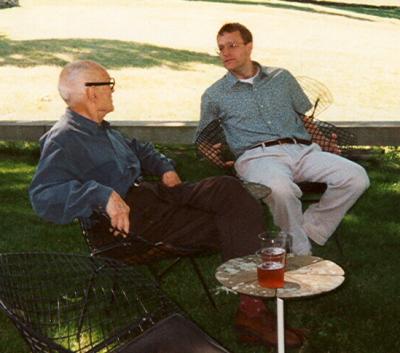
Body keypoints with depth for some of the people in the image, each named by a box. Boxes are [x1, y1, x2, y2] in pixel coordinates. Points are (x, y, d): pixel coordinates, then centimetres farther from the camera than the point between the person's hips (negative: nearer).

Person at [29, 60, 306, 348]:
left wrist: (165, 167, 19)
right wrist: (103, 194, -35)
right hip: (128, 214, -9)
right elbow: (43, 196, -24)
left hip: (152, 192, 9)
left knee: (228, 188, -15)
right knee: (228, 227, -20)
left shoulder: (101, 129, 22)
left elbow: (137, 148, 39)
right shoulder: (61, 140, -9)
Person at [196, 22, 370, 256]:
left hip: (302, 149, 3)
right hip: (258, 155, -3)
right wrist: (214, 151, 6)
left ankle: (308, 231, -9)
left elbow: (307, 118, 27)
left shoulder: (282, 78, 22)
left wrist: (326, 142, 9)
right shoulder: (214, 95, 18)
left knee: (356, 177, -22)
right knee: (280, 189, -40)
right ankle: (301, 253, -18)